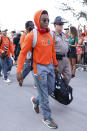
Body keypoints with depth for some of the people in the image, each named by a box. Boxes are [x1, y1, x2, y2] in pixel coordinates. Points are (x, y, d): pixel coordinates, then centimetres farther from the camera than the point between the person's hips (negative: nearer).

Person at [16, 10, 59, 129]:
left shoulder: (51, 34, 4)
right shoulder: (32, 35, -15)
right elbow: (23, 53, -13)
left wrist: (55, 65, 18)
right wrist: (19, 71, -17)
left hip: (50, 66, 7)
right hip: (39, 67, -7)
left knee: (51, 89, 17)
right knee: (44, 94, 1)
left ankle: (36, 101, 43)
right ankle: (46, 118, 17)